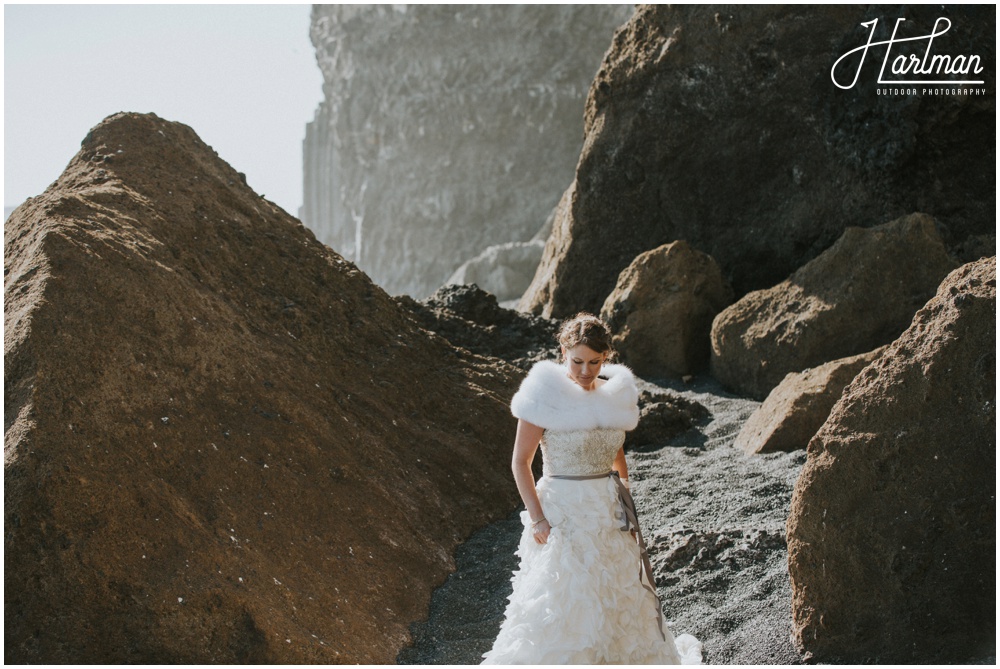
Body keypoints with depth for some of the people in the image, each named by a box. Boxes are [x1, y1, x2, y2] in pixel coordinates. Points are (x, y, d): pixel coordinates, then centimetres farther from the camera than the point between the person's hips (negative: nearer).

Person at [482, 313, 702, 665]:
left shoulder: (615, 395, 2)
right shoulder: (545, 396, -13)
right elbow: (520, 462, -10)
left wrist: (626, 508, 11)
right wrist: (537, 519, -17)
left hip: (610, 515, 5)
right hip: (563, 513, -5)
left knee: (621, 602, 18)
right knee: (556, 607, -4)